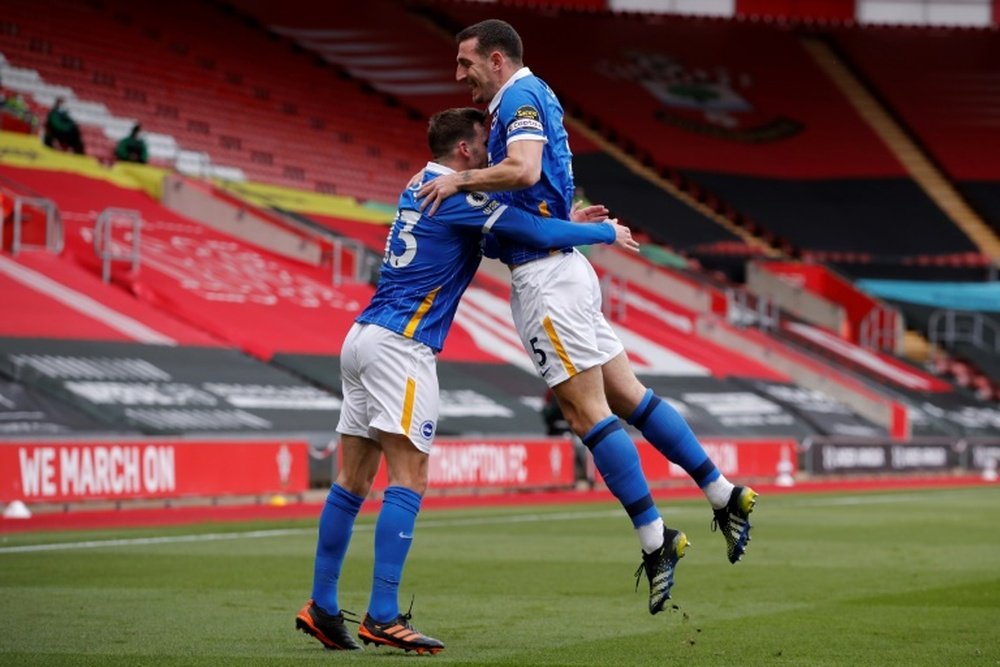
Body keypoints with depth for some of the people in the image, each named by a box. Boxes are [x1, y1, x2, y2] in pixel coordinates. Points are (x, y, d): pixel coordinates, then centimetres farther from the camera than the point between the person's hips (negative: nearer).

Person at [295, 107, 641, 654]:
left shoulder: (422, 190, 20)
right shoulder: (457, 195, -9)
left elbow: (509, 230, 31)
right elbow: (537, 234, -12)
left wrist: (567, 222, 21)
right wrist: (606, 233, 2)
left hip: (364, 337, 10)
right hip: (400, 344, -10)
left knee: (353, 480, 9)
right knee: (408, 479, -12)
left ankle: (322, 607, 10)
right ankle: (383, 617, -18)